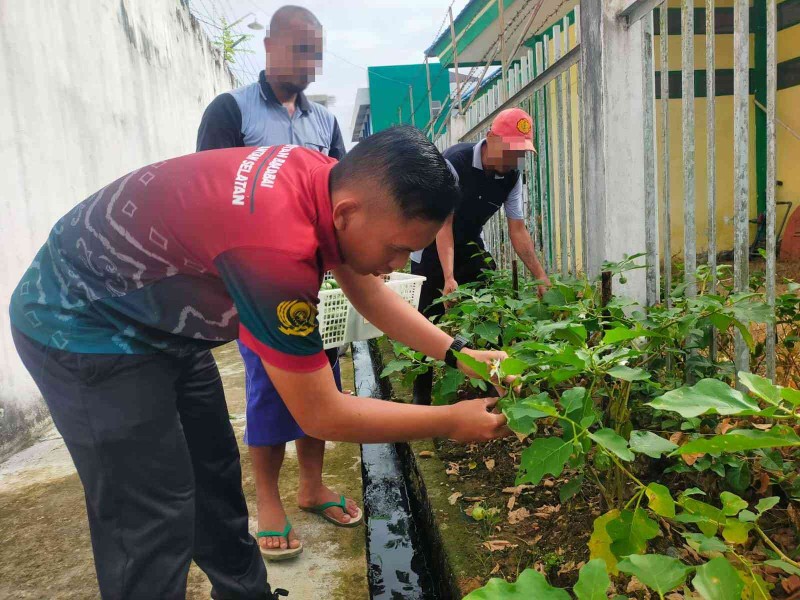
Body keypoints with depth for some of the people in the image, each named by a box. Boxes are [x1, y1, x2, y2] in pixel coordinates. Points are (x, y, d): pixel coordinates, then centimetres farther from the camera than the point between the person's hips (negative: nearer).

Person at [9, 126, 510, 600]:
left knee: (216, 478, 14)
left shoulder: (333, 180, -13)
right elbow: (321, 415, -27)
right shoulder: (276, 246, -39)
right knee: (154, 520, -6)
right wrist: (451, 422, -18)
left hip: (161, 317, 8)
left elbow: (370, 293, 4)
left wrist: (457, 353, -4)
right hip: (83, 327, -8)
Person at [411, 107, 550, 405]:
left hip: (471, 245, 5)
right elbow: (444, 223, -26)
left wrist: (542, 276, -10)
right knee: (430, 322, -6)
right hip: (433, 248, -5)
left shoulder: (512, 176, -8)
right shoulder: (455, 162, -25)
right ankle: (421, 395, 9)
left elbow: (518, 230, -5)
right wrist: (449, 277, -34)